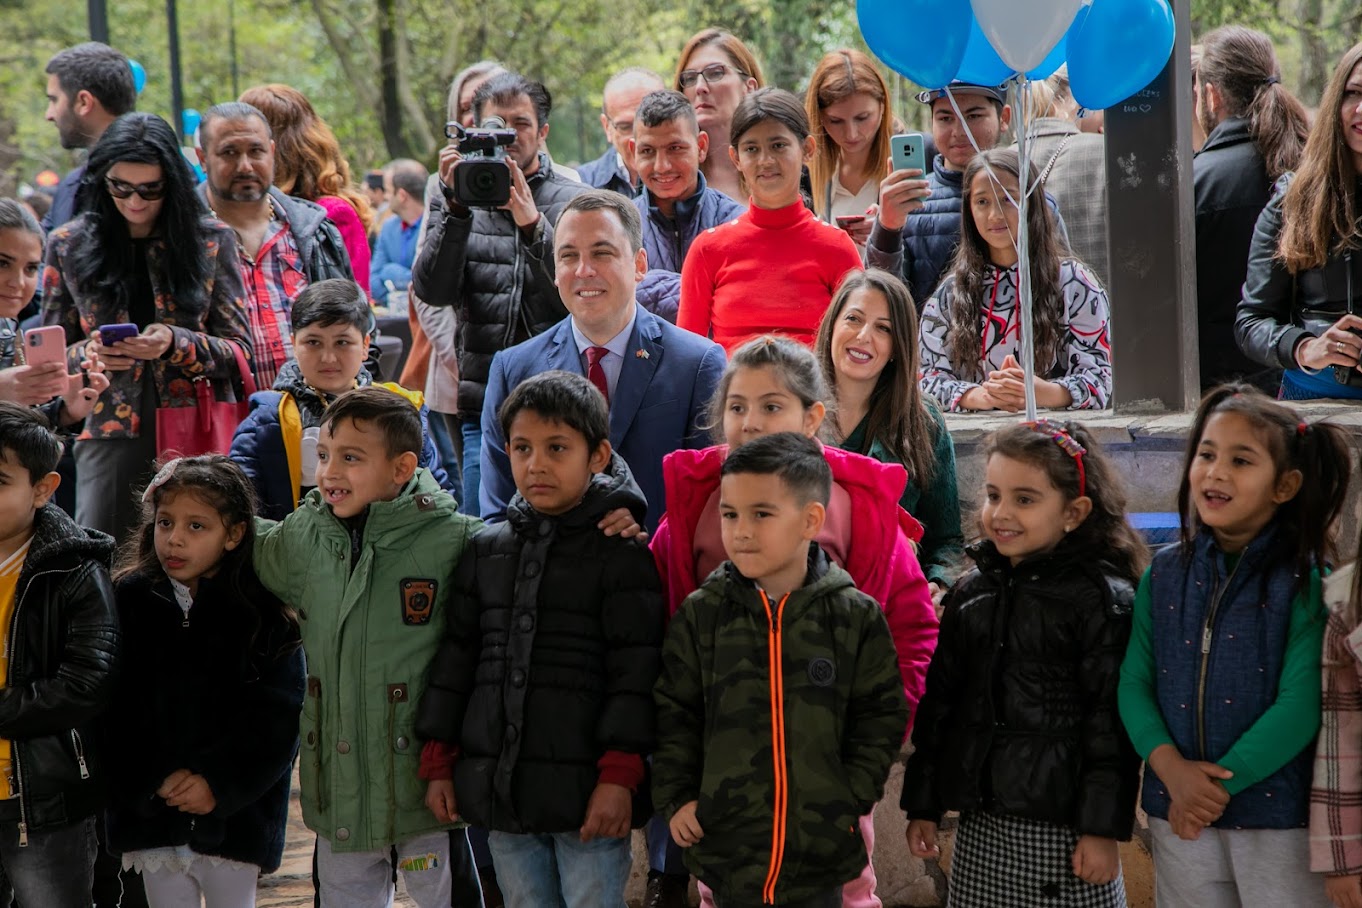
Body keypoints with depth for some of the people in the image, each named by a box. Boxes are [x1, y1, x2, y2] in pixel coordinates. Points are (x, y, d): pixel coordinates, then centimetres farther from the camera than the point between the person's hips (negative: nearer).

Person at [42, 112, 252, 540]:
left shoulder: (211, 240, 6)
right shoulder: (68, 246, 8)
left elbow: (240, 352, 4)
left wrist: (176, 343, -14)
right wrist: (87, 354, -10)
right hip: (109, 437, 1)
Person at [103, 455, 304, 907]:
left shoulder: (263, 617, -5)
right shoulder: (130, 602, 1)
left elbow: (277, 718, -9)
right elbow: (114, 709, -3)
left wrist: (219, 784, -17)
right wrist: (156, 781, -14)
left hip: (234, 815, -2)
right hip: (151, 814, 2)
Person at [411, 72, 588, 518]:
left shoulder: (573, 201, 6)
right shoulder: (455, 202, 10)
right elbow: (432, 290, -4)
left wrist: (533, 225, -20)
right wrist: (456, 209, -15)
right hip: (483, 409, 1)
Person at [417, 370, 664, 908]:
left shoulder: (620, 552, -5)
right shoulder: (485, 551, 11)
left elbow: (636, 671, -9)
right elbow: (455, 658, 15)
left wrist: (619, 776, -15)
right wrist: (438, 762, 11)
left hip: (587, 792, -5)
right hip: (498, 784, 5)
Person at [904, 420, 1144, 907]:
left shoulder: (1103, 598, -7)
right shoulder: (972, 592, 11)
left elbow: (1112, 721, -10)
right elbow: (939, 701, 15)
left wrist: (1104, 827, -13)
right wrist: (922, 805, 14)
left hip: (1062, 828, -6)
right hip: (980, 826, 6)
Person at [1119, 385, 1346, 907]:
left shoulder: (1306, 581, -9)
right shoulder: (1164, 575, 5)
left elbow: (1300, 704, -15)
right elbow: (1134, 684, 2)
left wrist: (1220, 784, -17)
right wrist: (1170, 767, -15)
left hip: (1278, 820, -4)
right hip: (1179, 812, 4)